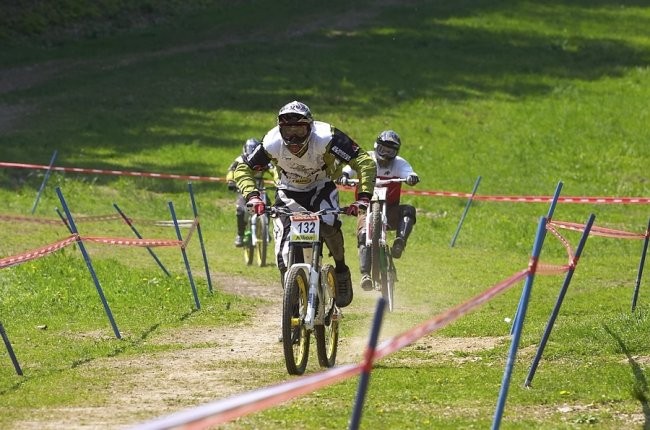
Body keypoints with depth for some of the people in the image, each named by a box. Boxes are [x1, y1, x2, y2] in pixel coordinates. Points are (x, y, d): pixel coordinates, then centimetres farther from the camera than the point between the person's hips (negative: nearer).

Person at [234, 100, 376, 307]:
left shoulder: (325, 137, -33)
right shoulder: (272, 143, -28)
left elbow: (365, 163, -31)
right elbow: (242, 169, -17)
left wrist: (363, 197, -43)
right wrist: (252, 196, -35)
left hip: (321, 189, -1)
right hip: (289, 192, 1)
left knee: (328, 225, -32)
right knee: (284, 255, -13)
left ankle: (341, 270, -6)